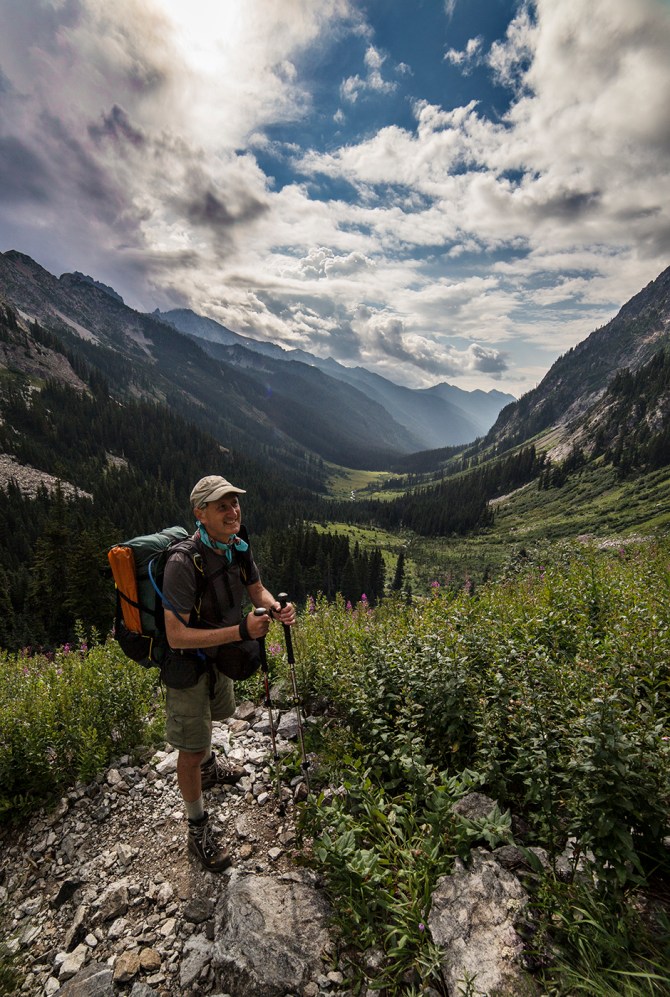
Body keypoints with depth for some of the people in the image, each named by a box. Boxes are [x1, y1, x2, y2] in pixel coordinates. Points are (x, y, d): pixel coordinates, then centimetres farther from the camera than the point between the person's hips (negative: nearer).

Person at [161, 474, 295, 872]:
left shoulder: (238, 546, -13)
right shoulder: (184, 561, -35)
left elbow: (256, 589, 3)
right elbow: (176, 635, -34)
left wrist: (276, 607, -19)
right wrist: (240, 631, -41)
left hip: (220, 654, 7)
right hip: (187, 663, -7)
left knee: (212, 715, 32)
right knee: (190, 748, 8)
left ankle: (208, 766, 63)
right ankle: (199, 831, 32)